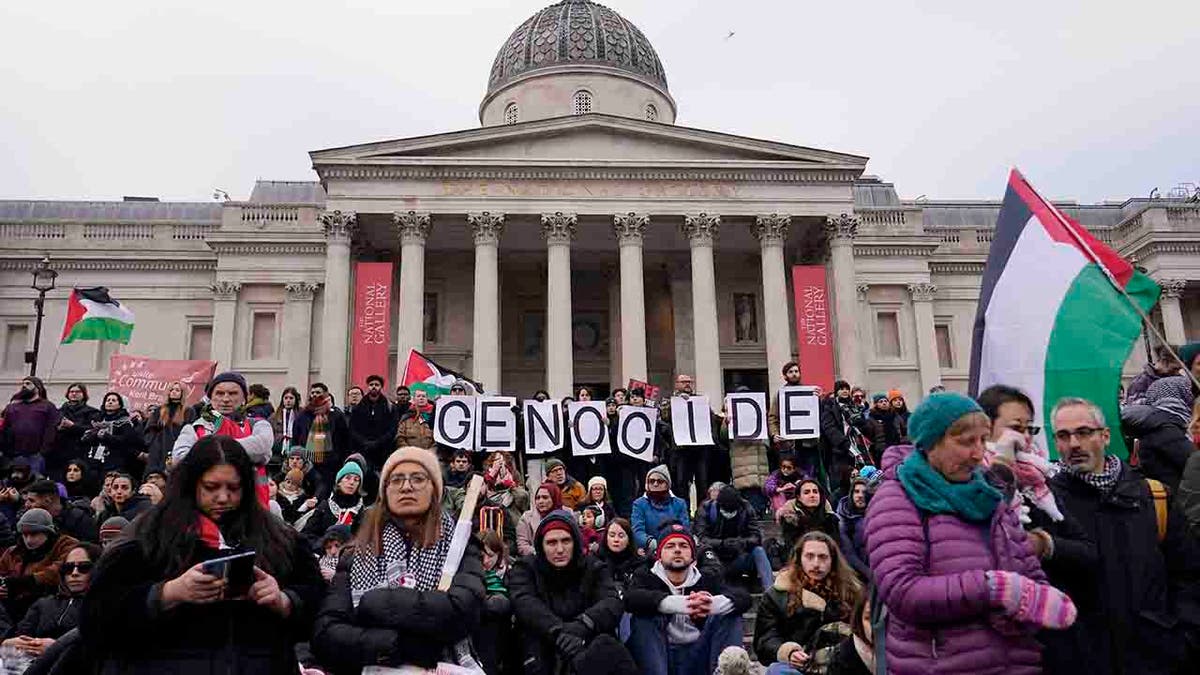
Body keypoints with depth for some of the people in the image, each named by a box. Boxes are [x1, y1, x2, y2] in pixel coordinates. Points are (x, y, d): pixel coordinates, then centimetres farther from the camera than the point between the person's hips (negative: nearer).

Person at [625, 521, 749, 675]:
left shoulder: (708, 578, 10)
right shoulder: (645, 576, 4)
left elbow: (743, 598, -8)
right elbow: (630, 598, -21)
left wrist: (713, 604, -32)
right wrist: (681, 603, -36)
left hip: (697, 658, 2)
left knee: (730, 614, -11)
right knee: (644, 616, -24)